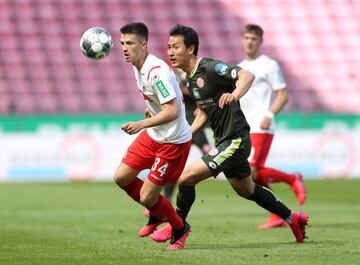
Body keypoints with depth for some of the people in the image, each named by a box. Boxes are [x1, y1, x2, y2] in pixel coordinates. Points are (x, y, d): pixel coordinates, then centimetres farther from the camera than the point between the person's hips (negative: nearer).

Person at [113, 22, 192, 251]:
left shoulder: (156, 71, -27)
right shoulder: (138, 66, 3)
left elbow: (172, 112, -32)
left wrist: (142, 124, -38)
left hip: (173, 141, -9)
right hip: (153, 136, 9)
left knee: (147, 197, -5)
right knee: (122, 177, 10)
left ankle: (180, 228, 23)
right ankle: (157, 214, 32)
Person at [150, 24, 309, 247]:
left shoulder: (210, 68, -18)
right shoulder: (190, 79, 10)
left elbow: (247, 75, -30)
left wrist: (235, 94, -49)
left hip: (234, 141, -10)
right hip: (223, 141, 10)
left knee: (187, 177, -14)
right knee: (247, 190, 23)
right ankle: (293, 218, 39)